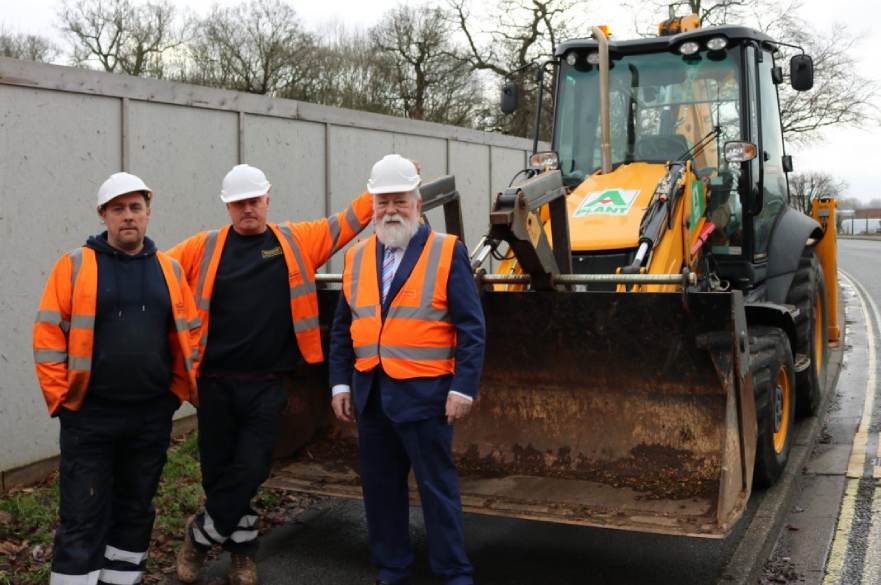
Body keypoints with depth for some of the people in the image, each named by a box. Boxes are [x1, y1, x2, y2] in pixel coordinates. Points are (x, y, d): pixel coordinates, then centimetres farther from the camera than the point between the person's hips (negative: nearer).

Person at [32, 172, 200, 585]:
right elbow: (48, 335, -4)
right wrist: (61, 398, -7)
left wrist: (178, 393, 5)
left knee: (136, 509, 15)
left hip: (151, 416, 3)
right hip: (89, 416, -3)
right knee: (82, 518, 2)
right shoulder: (75, 266, -3)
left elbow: (188, 335, 10)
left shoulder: (169, 269, 7)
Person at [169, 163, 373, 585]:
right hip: (215, 381, 1)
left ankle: (200, 534, 24)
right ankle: (242, 548, 30)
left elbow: (347, 222, 7)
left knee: (251, 470, 0)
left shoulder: (298, 240, 5)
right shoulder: (204, 248, 4)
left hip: (268, 383, 0)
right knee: (217, 471, 9)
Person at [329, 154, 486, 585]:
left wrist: (463, 387, -13)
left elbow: (472, 328, -7)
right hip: (370, 393, 5)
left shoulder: (447, 252, -4)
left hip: (425, 393, -5)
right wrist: (340, 382, 7)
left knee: (437, 487, 3)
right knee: (380, 488, 13)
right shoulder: (357, 257, 10)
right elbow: (342, 328, 14)